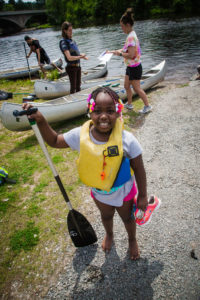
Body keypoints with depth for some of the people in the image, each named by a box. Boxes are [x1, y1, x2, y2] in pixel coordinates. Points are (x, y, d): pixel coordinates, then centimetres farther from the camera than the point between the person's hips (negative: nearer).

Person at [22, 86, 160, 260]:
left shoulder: (127, 140, -32)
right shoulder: (80, 135, -24)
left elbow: (139, 170, -20)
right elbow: (54, 141, -8)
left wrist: (142, 196, -10)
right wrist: (40, 120, -23)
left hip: (124, 192, -2)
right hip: (99, 193, 3)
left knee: (128, 218, 27)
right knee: (106, 216, 33)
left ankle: (132, 240, 62)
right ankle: (109, 235, 68)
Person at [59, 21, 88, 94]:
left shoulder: (71, 40, 8)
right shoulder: (63, 42, -15)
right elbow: (69, 58, -24)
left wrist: (82, 55, 3)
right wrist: (80, 56, -17)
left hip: (77, 66, 8)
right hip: (71, 67, -8)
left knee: (78, 85, 20)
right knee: (73, 87, 2)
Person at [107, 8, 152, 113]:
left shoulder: (131, 37, -23)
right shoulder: (131, 35, 8)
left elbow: (130, 55, -30)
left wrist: (119, 53, -16)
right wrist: (115, 51, 7)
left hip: (134, 67, -10)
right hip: (130, 66, 10)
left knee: (137, 88, 1)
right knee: (126, 86, 18)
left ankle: (147, 106, 13)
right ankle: (129, 104, 33)